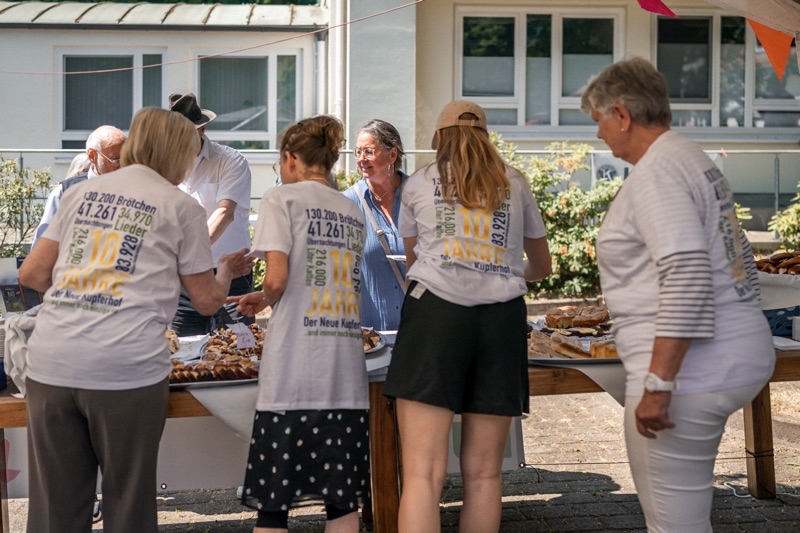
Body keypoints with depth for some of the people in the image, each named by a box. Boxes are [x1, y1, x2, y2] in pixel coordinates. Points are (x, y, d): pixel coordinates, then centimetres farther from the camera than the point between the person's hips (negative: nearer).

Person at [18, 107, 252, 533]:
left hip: (50, 362, 4)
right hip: (126, 368, -4)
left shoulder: (81, 192, 18)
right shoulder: (180, 206, 7)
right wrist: (226, 272, 31)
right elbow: (207, 301, 11)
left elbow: (31, 274, 16)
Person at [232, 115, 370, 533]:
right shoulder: (354, 214, 16)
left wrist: (262, 299, 10)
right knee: (342, 498, 10)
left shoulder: (282, 198, 0)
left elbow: (277, 280, -12)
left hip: (293, 372, -5)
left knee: (272, 499, 3)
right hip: (347, 373, 5)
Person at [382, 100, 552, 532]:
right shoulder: (514, 184, 19)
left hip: (436, 309, -2)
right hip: (502, 316, 2)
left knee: (423, 473, -9)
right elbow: (542, 266, 31)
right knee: (483, 473, 7)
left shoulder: (418, 183, 16)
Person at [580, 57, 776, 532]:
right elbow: (737, 262, 22)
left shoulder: (656, 173, -14)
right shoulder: (694, 159, 16)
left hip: (690, 369, -11)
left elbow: (688, 278, -25)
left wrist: (658, 384, -25)